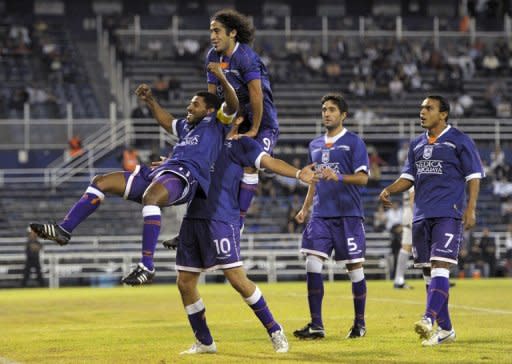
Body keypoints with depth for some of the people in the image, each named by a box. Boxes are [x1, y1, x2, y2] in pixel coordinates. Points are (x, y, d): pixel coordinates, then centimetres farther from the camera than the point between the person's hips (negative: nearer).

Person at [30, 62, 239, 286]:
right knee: (101, 182, 5)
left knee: (150, 196, -42)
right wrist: (150, 101, 44)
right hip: (157, 174, 10)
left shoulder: (215, 123, 12)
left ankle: (147, 266, -45)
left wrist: (221, 78, -19)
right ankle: (64, 230, -1)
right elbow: (166, 121, 53)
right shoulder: (187, 127, 34)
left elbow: (232, 105, -5)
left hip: (184, 176, -10)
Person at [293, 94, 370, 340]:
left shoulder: (353, 142, -2)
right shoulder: (315, 145, 17)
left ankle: (359, 323, 14)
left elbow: (363, 178, -10)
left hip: (348, 215, -5)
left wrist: (339, 176, -25)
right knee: (312, 264, -8)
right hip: (320, 215, 5)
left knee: (354, 266, 1)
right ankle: (316, 325, -6)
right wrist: (305, 207, 16)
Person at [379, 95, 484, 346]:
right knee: (428, 271, 7)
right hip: (421, 215, 7)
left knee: (440, 266, -18)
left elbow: (474, 177, -2)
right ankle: (445, 329, 14)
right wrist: (390, 190, 0)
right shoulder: (417, 144, 17)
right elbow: (409, 177, 19)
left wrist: (470, 209, -12)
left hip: (448, 214, -7)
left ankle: (430, 319, -31)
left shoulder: (459, 141, -1)